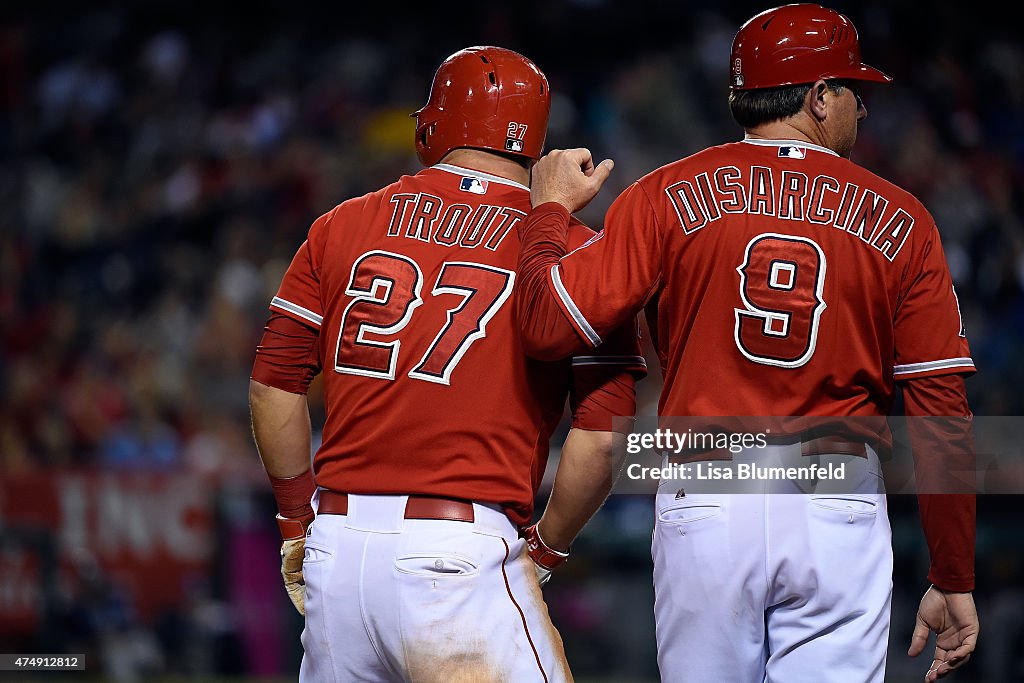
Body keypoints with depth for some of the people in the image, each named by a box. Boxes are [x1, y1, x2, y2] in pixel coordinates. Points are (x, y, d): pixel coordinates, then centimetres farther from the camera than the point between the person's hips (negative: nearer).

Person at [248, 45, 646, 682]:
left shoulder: (343, 226, 10)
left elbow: (275, 389, 12)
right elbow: (600, 439, -6)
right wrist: (545, 550, 8)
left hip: (337, 539, 5)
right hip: (462, 552, -4)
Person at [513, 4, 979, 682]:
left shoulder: (669, 196, 2)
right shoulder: (901, 224, 4)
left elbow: (549, 324, -6)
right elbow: (942, 414, 0)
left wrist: (550, 211, 13)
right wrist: (954, 581, 5)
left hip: (704, 511, 1)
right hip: (840, 519, -1)